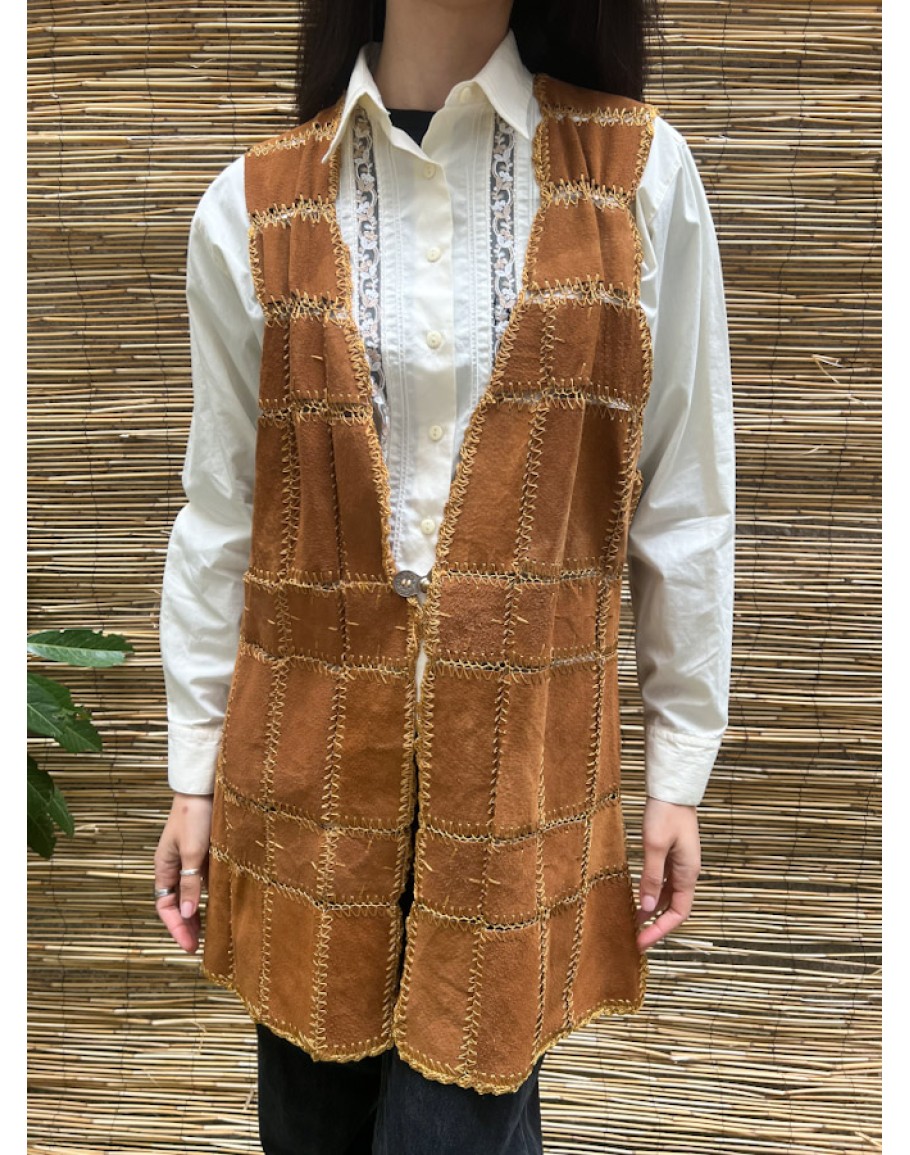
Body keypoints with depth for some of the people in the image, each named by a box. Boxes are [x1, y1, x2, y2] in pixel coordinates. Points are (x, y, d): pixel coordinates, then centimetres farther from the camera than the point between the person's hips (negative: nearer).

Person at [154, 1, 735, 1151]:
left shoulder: (643, 173, 0)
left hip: (528, 754, -1)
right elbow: (219, 515, 5)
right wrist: (194, 770, 7)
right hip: (310, 750, 2)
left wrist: (680, 768, 3)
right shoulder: (253, 206, 2)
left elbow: (684, 500, 2)